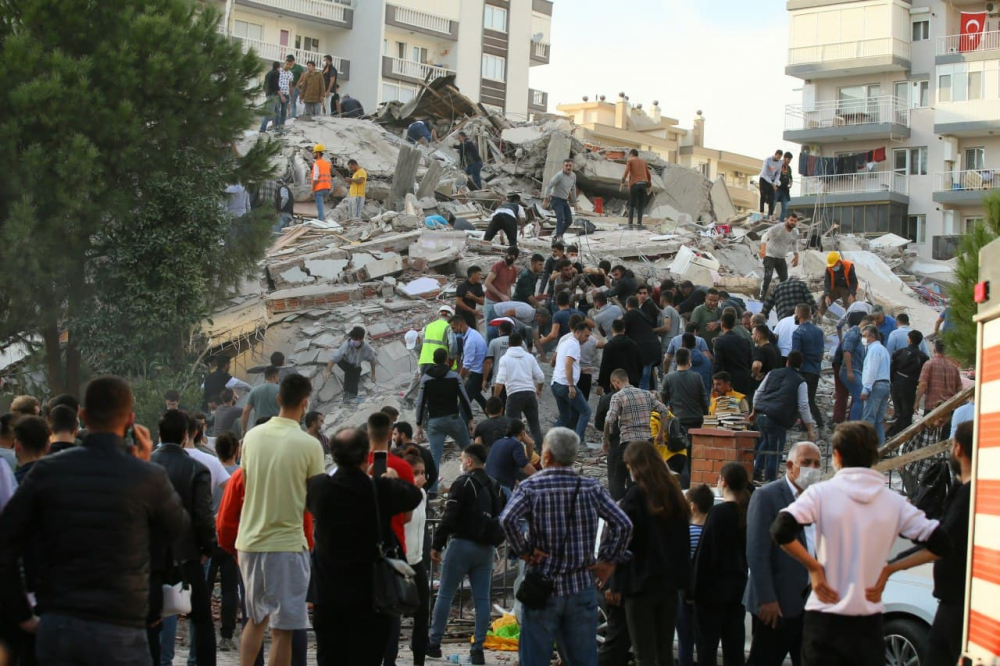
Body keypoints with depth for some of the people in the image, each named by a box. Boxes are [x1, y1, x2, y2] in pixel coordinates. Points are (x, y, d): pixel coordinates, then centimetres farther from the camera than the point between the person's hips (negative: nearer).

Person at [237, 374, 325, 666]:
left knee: (255, 619, 21)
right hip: (286, 543, -5)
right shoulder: (309, 445, -12)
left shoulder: (252, 436, 3)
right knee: (283, 627, 1)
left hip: (249, 540, 5)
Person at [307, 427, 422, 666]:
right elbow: (414, 495, 6)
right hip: (370, 593, -2)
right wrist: (393, 479, 26)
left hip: (328, 594, 2)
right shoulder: (381, 490, -14)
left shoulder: (318, 487, -8)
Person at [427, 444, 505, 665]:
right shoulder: (494, 487, 15)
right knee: (482, 599, 4)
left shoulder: (463, 483, -8)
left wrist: (436, 545, -9)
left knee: (445, 595, 2)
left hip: (462, 545, -6)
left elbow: (449, 518, -13)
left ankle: (434, 643, 5)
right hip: (486, 548, 6)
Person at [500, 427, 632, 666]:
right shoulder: (591, 487, 1)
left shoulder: (530, 487, -7)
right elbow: (623, 524, -5)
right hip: (582, 587, 3)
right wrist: (608, 560, 3)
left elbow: (507, 519, -23)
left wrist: (523, 551, -11)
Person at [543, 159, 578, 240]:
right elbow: (548, 186, -22)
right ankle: (559, 237, -33)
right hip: (556, 199, -8)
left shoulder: (573, 176, 5)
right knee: (561, 218, -26)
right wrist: (546, 200, -29)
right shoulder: (559, 176, -18)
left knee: (569, 221, 3)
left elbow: (573, 189, 20)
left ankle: (556, 237, 14)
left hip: (565, 201, 8)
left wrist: (574, 201, 22)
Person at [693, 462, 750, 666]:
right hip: (738, 587, 6)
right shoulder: (749, 512, 5)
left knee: (707, 648, -3)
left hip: (714, 588, -6)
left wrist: (694, 588, -9)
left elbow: (704, 553, -13)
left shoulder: (719, 512, -13)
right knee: (734, 649, 9)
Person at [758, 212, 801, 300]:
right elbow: (766, 235, -30)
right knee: (767, 277, -19)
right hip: (770, 256, -7)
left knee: (784, 279, 8)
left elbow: (795, 244, 21)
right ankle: (762, 297, -10)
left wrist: (796, 256, 15)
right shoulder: (778, 228, -21)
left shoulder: (795, 233, 1)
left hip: (781, 258, 7)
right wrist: (763, 248, -44)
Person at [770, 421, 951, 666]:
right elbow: (940, 544, -1)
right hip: (869, 622, 2)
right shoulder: (894, 502, 2)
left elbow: (781, 531, -20)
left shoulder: (822, 493, -6)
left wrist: (813, 566, -8)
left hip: (825, 620, -2)